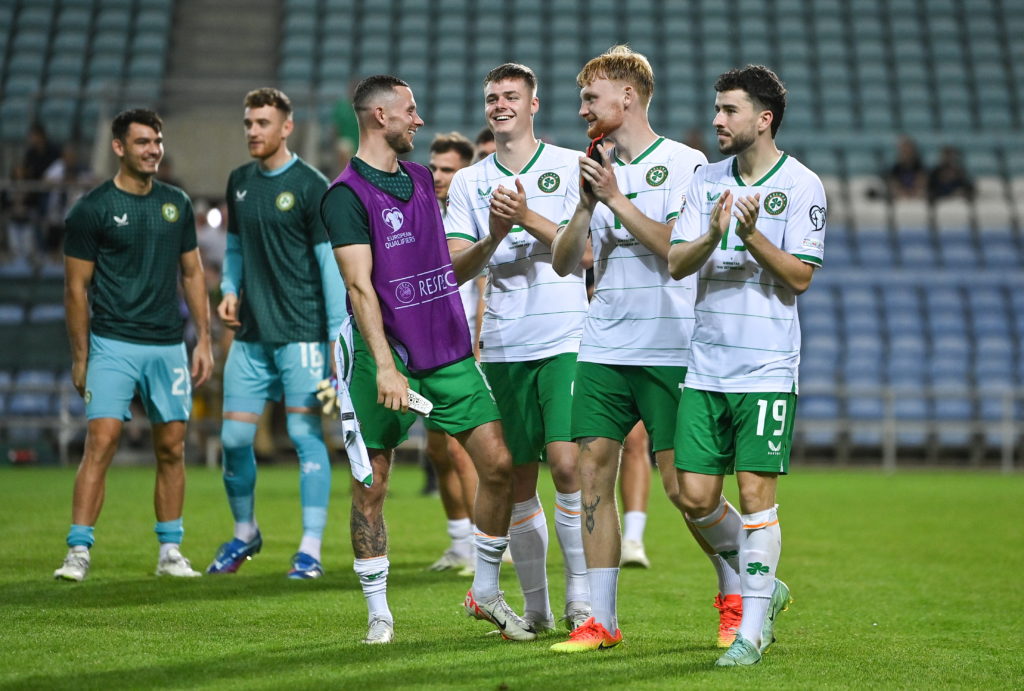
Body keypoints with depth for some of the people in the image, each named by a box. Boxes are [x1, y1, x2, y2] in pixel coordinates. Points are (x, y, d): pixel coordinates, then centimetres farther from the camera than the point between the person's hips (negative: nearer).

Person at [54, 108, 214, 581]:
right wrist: (80, 358, -3)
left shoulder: (176, 203, 10)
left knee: (171, 449, 8)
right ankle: (78, 552, -12)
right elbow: (76, 287, -1)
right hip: (113, 344, -5)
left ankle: (170, 552, 17)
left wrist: (204, 341, 10)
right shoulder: (92, 208, -4)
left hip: (168, 346, 5)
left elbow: (192, 273, 16)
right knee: (100, 442, -13)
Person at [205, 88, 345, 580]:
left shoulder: (310, 186, -7)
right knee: (234, 437, 4)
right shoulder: (239, 182, 12)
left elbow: (331, 262, -8)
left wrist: (338, 334, -12)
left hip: (301, 332, -6)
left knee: (305, 433, -6)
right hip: (250, 335, 6)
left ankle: (311, 549, 0)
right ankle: (244, 533, 25)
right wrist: (229, 290, 5)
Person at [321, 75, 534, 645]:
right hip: (389, 360, -6)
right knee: (371, 489, -1)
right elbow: (359, 285, -18)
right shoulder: (346, 195, -9)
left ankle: (487, 592, 14)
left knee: (499, 463, -1)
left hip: (450, 351, 6)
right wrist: (385, 366, -25)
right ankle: (380, 613, 11)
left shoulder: (420, 179, 14)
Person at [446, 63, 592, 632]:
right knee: (518, 480, 5)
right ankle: (535, 605, 16)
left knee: (567, 463, -14)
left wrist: (527, 217, -16)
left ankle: (581, 596, -4)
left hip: (565, 340, -3)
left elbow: (584, 250, -4)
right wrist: (493, 238, -14)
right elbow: (456, 269, 4)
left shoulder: (570, 166, 4)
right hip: (503, 346, 3)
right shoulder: (469, 182, 12)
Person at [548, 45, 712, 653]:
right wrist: (587, 204, -6)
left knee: (682, 483, -6)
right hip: (603, 347, 6)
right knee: (594, 471, 0)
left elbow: (678, 249, -15)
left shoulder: (685, 164, -3)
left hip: (669, 349, -6)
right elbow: (563, 262, 9)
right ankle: (602, 621, 5)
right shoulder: (598, 169, 15)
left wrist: (616, 199, -15)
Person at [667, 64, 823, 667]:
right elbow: (677, 264, 3)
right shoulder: (706, 181, 10)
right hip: (706, 366, 5)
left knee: (757, 493, -7)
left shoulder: (802, 185, -4)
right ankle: (761, 588, 25)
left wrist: (752, 235, -21)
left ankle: (752, 630, 2)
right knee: (696, 497, 2)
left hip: (767, 368, -5)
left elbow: (800, 278, -8)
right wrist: (713, 235, -17)